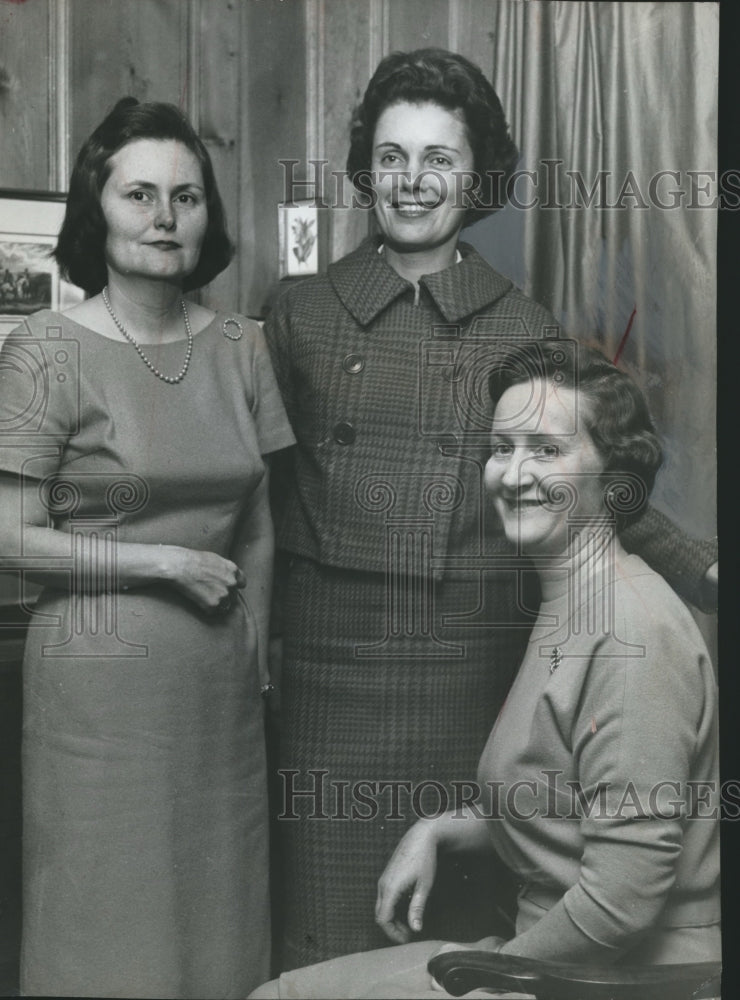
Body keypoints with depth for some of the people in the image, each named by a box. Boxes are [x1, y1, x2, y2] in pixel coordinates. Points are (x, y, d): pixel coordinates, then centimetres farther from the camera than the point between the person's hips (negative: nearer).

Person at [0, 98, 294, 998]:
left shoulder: (238, 346, 5)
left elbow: (257, 525, 10)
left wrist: (255, 651, 6)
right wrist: (168, 563, -12)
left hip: (221, 677, 4)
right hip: (101, 673, -4)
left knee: (220, 906, 15)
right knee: (111, 927, 10)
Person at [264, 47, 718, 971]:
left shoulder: (522, 327, 4)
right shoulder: (301, 314, 5)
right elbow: (259, 481, 8)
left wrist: (703, 571, -2)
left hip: (473, 657, 0)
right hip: (332, 658, 0)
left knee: (465, 913, 9)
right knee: (330, 912, 7)